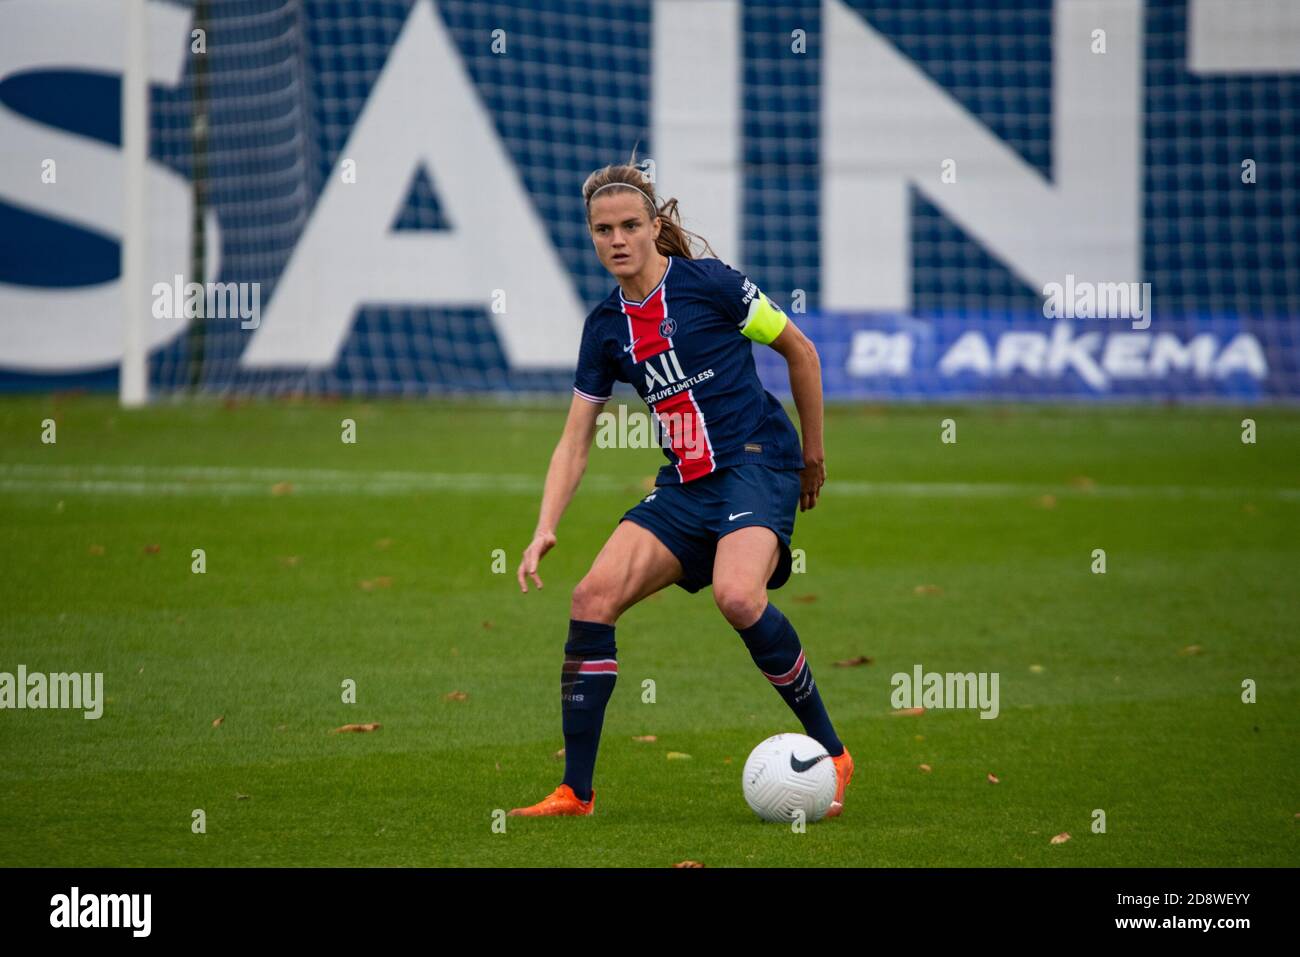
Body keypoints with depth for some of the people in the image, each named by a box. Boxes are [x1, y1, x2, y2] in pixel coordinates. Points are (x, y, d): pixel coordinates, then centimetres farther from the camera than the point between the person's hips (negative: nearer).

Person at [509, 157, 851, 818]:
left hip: (757, 462, -6)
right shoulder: (605, 328, 9)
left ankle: (831, 755, -15)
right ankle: (575, 792, -4)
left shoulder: (708, 284, -6)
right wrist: (545, 529, -1)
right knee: (593, 597, -11)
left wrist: (813, 453, 11)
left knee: (737, 596, -32)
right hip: (685, 484, 6)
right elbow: (575, 441, 11)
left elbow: (800, 351, 5)